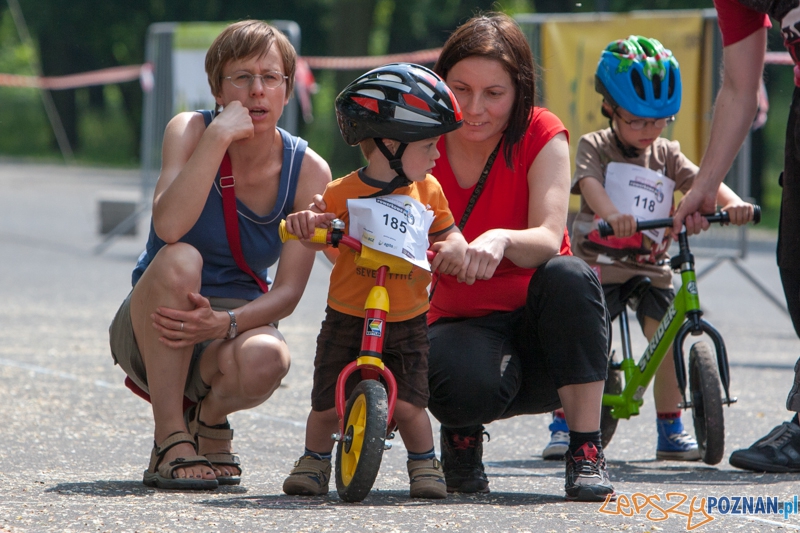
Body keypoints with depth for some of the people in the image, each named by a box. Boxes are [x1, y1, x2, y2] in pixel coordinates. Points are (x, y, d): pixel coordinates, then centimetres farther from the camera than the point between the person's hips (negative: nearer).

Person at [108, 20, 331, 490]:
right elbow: (169, 227, -30)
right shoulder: (191, 130, -11)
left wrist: (225, 323, -29)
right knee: (179, 260, -36)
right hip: (151, 331, -1)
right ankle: (171, 442, -23)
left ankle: (209, 418, 2)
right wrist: (219, 136, -32)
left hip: (235, 321, 1)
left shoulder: (309, 172, -6)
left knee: (264, 360, -36)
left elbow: (288, 291, -11)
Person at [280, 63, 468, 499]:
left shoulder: (427, 191, 5)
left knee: (408, 405, -9)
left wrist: (454, 248, -13)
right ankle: (315, 461, 25)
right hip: (347, 319, -2)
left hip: (407, 324, 2)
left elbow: (448, 233, 11)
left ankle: (424, 463, 15)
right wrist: (304, 222, -27)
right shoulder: (343, 193, -6)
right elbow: (317, 232, -3)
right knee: (327, 405, 0)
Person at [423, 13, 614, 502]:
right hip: (460, 324, 0)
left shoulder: (541, 135, -7)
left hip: (539, 326, 0)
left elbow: (548, 239, -22)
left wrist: (500, 239, -46)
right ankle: (462, 435, 2)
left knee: (568, 275, -34)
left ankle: (587, 453, -26)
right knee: (470, 384, -37)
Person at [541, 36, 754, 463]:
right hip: (600, 263, -3)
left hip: (651, 267, 3)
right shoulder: (595, 146, -1)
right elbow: (589, 182, -21)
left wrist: (731, 201, -28)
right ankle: (563, 423, 3)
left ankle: (670, 428, 4)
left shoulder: (666, 155, 11)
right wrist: (612, 214, -43)